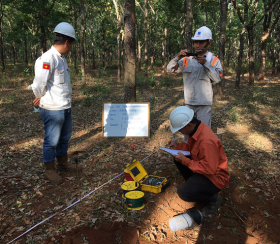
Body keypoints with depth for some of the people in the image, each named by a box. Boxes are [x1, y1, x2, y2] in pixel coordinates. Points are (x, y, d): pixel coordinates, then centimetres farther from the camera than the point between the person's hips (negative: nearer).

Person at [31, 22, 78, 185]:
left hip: (66, 107, 9)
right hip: (53, 109, -9)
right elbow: (39, 85, -20)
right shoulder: (48, 59, -20)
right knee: (51, 141, 5)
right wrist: (42, 100, -3)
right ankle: (50, 170, 23)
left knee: (65, 137, 21)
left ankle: (63, 163, 39)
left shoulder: (61, 58, 11)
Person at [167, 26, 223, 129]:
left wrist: (206, 64, -23)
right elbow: (170, 69, 0)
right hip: (188, 103, 3)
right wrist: (178, 57, -17)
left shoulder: (214, 60, 0)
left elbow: (217, 79, -13)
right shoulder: (186, 59, 6)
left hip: (204, 104, -3)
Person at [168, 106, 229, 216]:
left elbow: (209, 169, -31)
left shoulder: (207, 140, -34)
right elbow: (192, 146, 13)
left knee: (183, 192, -22)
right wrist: (178, 146, -5)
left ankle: (213, 198, 3)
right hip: (204, 166, 9)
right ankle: (193, 183, 15)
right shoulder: (196, 128, -6)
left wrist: (185, 161, -26)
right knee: (178, 159, 4)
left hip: (215, 177, -9)